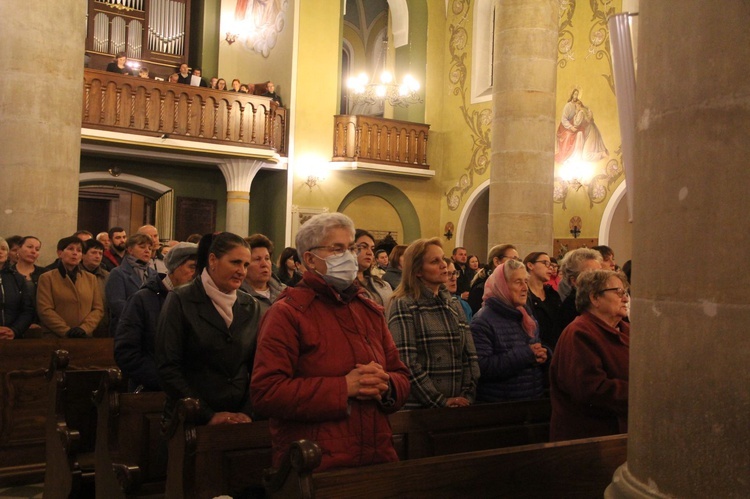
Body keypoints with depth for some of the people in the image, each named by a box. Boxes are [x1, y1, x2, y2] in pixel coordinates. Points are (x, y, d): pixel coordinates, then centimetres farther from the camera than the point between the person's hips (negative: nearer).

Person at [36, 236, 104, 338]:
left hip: (84, 337, 3)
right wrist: (66, 331, -16)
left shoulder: (91, 279, 14)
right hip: (54, 338, -2)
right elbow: (45, 310, -6)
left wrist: (84, 328, -11)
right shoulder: (47, 278, 4)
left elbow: (98, 309, 6)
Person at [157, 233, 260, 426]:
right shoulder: (180, 301, -6)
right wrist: (208, 415, -15)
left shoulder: (251, 306, 6)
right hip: (189, 421, -3)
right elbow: (168, 367, -11)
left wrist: (248, 412, -8)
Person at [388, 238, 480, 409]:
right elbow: (407, 364, -16)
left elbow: (470, 356, 8)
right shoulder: (403, 306, -8)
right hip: (419, 408, -5)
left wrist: (468, 395, -5)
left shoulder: (454, 305, 11)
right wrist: (441, 402, -15)